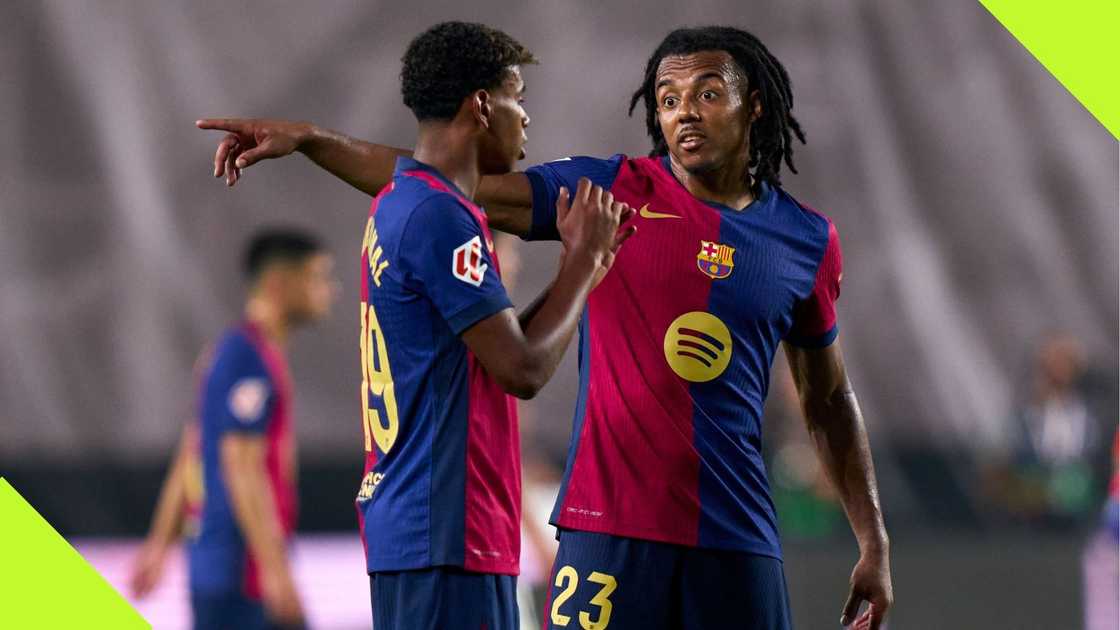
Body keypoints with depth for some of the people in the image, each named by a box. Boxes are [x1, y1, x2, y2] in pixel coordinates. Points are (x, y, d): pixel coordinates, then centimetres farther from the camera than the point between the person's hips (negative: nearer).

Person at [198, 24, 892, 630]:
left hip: (736, 538, 2)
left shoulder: (808, 240, 8)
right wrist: (310, 139, -12)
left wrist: (875, 541, 16)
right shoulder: (613, 189, 1)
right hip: (611, 525, -2)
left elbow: (830, 400, 18)